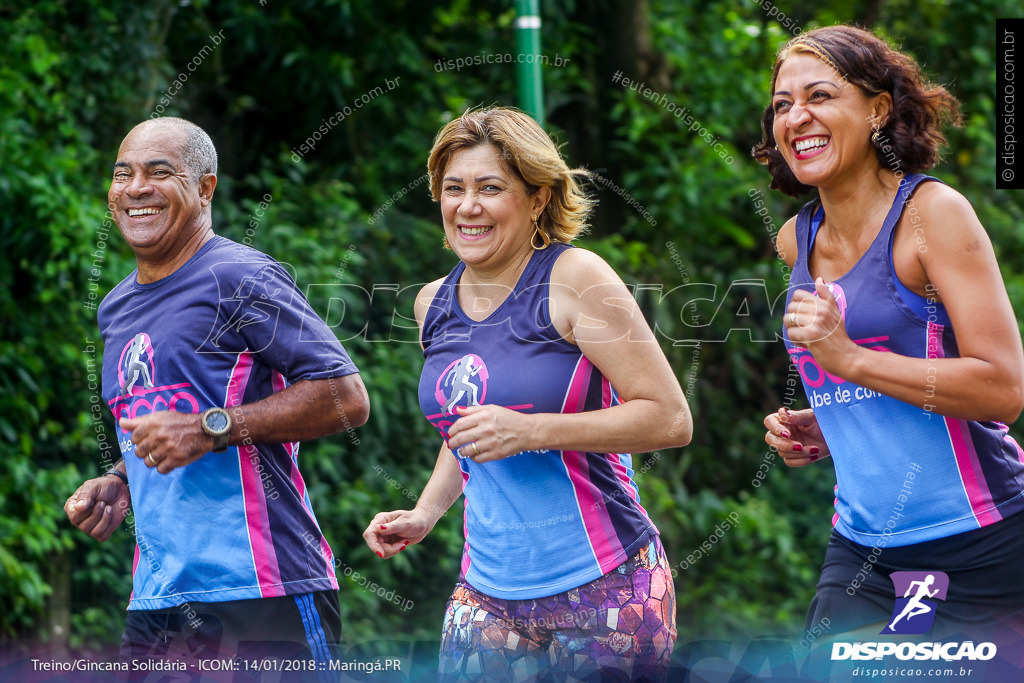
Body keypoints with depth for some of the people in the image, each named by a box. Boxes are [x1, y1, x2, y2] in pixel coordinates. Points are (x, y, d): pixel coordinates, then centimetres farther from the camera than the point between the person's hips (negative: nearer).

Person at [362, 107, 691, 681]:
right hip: (489, 593, 5)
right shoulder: (435, 303, 10)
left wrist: (529, 431, -20)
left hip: (602, 589, -5)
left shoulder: (574, 278, -9)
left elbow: (670, 419, -13)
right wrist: (424, 514, 11)